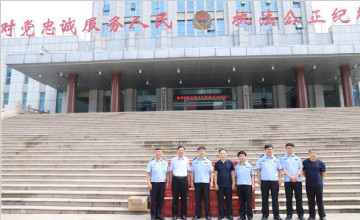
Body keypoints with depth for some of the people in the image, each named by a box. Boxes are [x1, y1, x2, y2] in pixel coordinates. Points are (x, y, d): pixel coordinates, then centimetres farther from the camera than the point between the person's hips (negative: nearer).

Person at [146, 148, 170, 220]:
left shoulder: (165, 162, 10)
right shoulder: (151, 162, 1)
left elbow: (167, 173, 12)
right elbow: (148, 173, -2)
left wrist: (167, 182, 6)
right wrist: (149, 183, -8)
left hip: (162, 183, 3)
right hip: (154, 183, -2)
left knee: (161, 200, 6)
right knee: (153, 200, 2)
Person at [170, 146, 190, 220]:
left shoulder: (186, 159, 7)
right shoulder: (173, 159, 4)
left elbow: (188, 170, 11)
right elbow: (171, 171, 8)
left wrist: (188, 181, 7)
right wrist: (170, 181, 5)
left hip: (184, 179, 1)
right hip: (175, 179, -1)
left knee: (184, 198, 6)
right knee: (175, 197, 3)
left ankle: (183, 214, 15)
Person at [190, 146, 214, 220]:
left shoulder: (208, 161, 5)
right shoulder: (194, 161, 7)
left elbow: (211, 172, 4)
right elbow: (192, 172, 8)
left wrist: (211, 182, -3)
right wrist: (192, 182, 5)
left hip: (206, 182, -1)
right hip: (197, 182, 1)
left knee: (207, 199, 3)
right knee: (198, 199, 6)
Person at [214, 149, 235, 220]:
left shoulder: (230, 163, 2)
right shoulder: (217, 163, 3)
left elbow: (232, 173, 5)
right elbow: (215, 174, 4)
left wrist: (233, 183, 1)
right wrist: (215, 184, -1)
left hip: (228, 185, 0)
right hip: (220, 185, 0)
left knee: (229, 200, 5)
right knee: (220, 200, 5)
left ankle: (229, 214, 16)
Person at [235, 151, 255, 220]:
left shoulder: (249, 164, 5)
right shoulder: (237, 166, 10)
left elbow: (252, 175, 6)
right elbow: (235, 176, 13)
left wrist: (253, 184, 0)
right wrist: (234, 184, 6)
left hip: (248, 184, -2)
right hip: (239, 185, 2)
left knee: (249, 201, 1)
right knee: (241, 202, 7)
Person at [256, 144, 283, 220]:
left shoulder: (276, 158, 8)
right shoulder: (261, 158, 4)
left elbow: (279, 170, 9)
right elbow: (258, 169, 4)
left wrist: (280, 179, 2)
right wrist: (259, 179, -3)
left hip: (274, 180, 1)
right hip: (264, 180, -1)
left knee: (275, 198, 5)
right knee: (264, 198, 5)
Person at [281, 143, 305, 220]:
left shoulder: (297, 158, 14)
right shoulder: (283, 158, 6)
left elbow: (301, 168, 7)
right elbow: (283, 169, -2)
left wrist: (297, 175, -11)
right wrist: (291, 177, -13)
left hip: (298, 180, 2)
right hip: (288, 180, -2)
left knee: (299, 197, 4)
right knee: (289, 198, 3)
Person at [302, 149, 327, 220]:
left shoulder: (320, 163, -3)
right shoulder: (305, 162, -1)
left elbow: (324, 173, 7)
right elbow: (303, 171, 12)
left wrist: (321, 180, 4)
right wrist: (308, 178, 6)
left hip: (318, 185, -1)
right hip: (309, 185, 1)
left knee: (320, 201, 6)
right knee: (310, 201, 8)